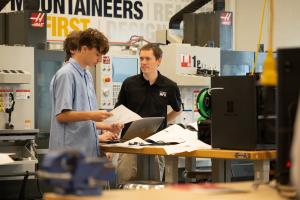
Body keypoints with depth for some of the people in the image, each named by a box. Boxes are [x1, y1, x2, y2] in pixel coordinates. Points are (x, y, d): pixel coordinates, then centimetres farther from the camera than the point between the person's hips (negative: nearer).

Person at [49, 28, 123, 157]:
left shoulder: (87, 75, 16)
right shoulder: (66, 75, -11)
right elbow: (61, 115, -17)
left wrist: (108, 127, 11)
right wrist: (91, 115, -25)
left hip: (88, 151, 9)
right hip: (71, 151, -9)